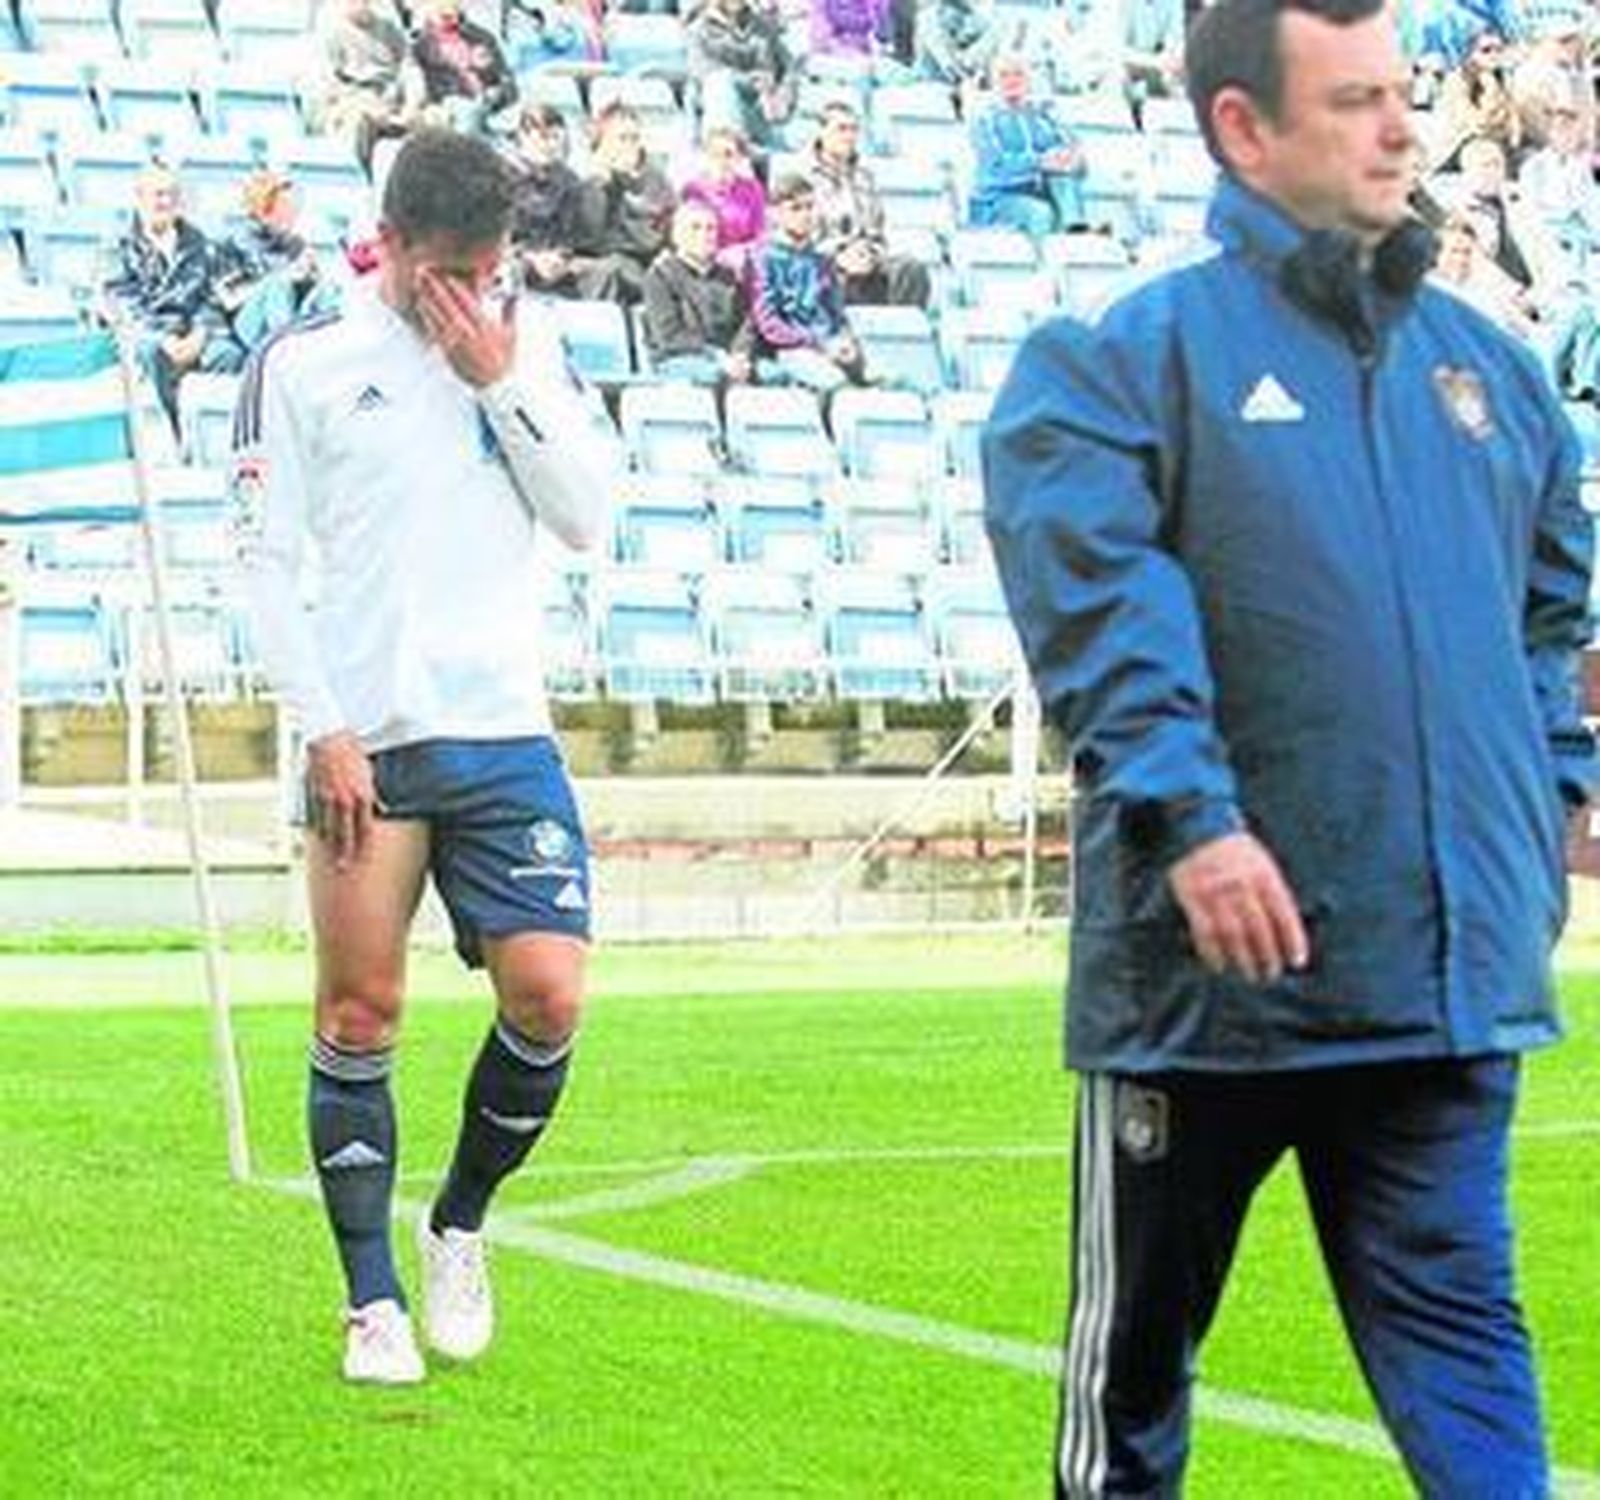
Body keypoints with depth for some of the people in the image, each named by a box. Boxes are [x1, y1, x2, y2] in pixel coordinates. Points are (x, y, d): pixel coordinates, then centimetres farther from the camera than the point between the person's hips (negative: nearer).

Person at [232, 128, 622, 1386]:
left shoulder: (528, 350, 11)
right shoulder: (301, 366, 1)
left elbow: (590, 517, 4)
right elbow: (267, 561, 0)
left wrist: (502, 384, -6)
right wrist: (323, 731, -7)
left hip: (505, 734, 3)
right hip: (365, 745, -3)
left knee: (548, 994, -7)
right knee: (361, 1016, -2)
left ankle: (460, 1226, 18)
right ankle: (374, 1301, 9)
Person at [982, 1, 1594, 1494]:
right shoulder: (1132, 355, -6)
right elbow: (1091, 599, -18)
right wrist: (1189, 817, -26)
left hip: (1451, 961, 3)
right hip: (1210, 955, -3)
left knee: (1452, 1314, -1)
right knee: (1141, 1320, 12)